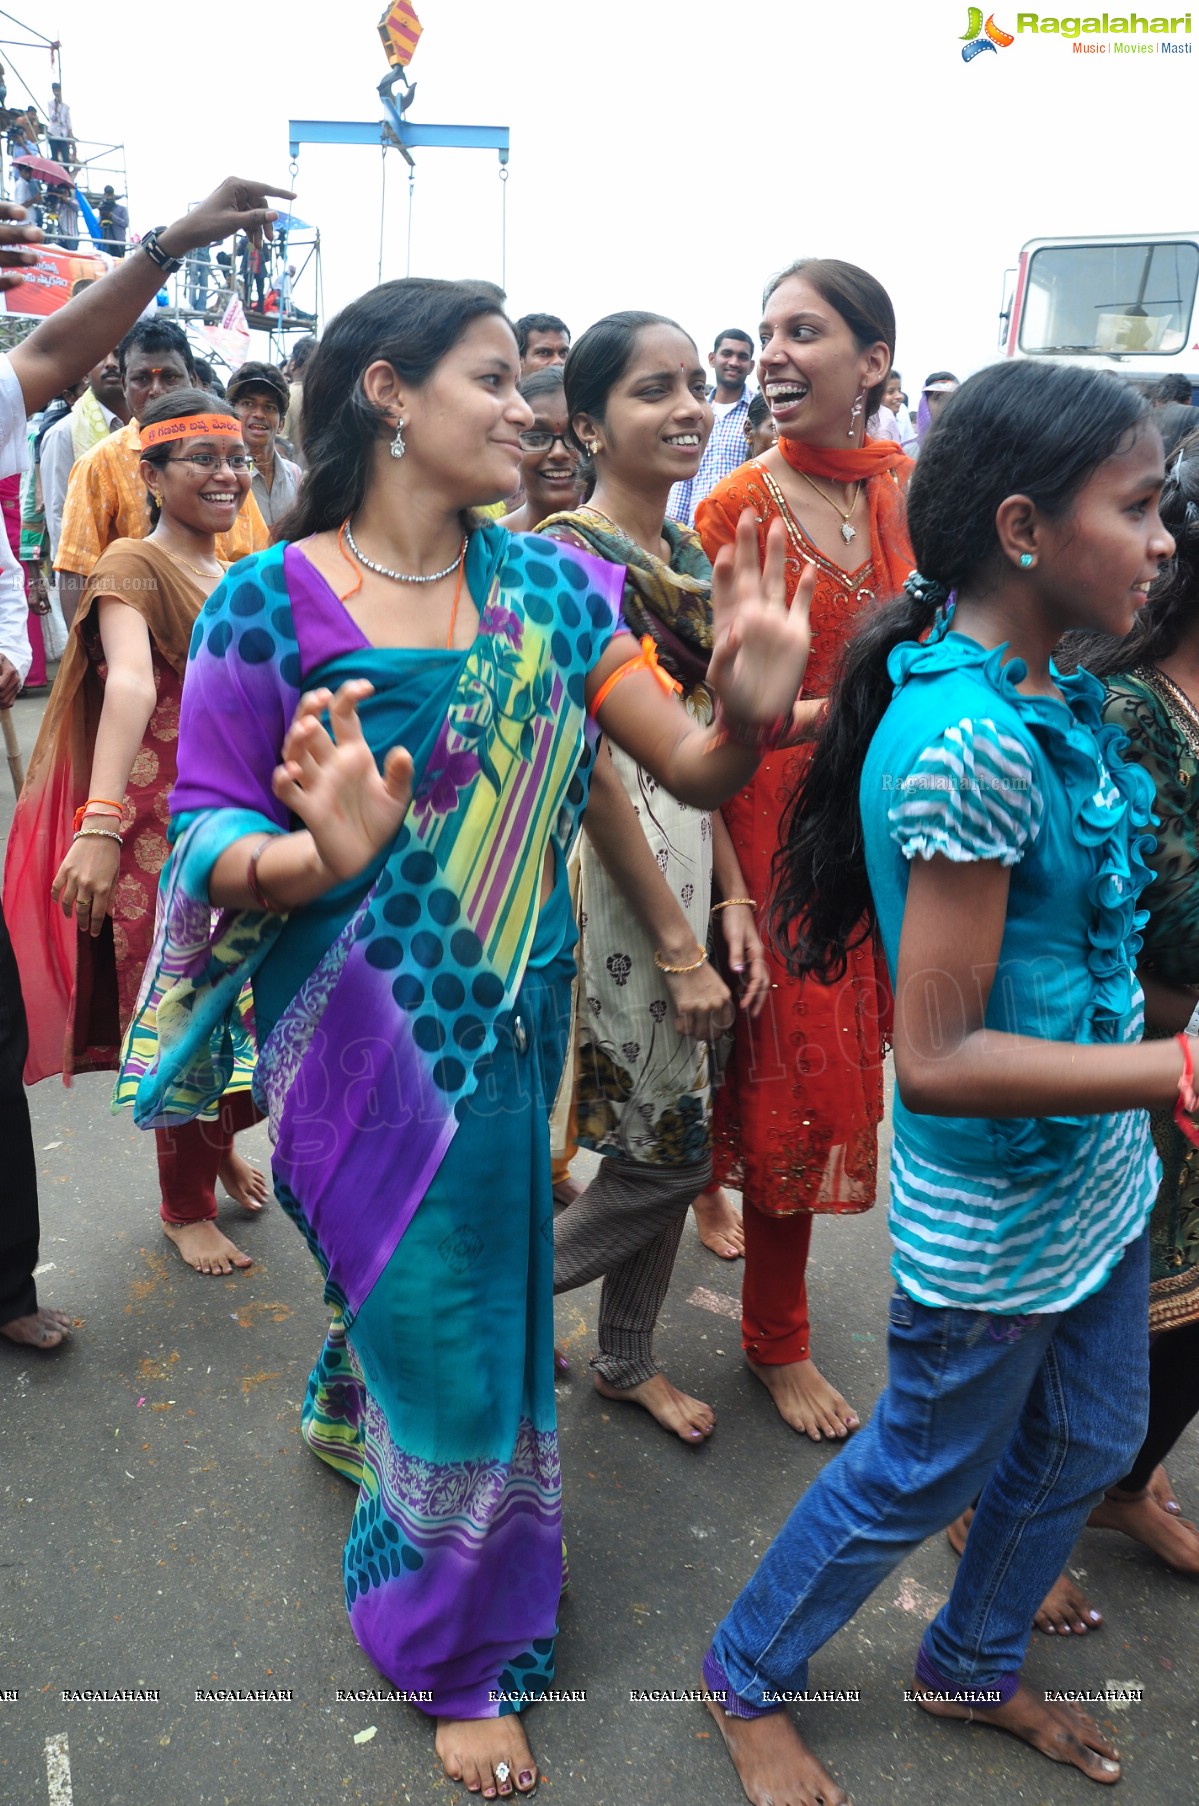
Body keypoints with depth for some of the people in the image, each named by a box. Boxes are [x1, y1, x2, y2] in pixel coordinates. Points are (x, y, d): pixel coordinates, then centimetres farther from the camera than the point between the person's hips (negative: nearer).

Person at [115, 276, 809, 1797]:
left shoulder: (545, 587, 0)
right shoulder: (271, 601, -12)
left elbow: (695, 776, -4)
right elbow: (203, 829, -11)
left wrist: (750, 709, -26)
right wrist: (311, 856, -32)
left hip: (505, 1026, 4)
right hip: (359, 1031, -4)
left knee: (455, 1280, 21)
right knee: (443, 1326, 7)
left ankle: (349, 1410, 59)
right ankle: (461, 1652, 36)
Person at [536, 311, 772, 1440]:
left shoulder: (690, 559, 11)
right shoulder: (568, 557, -15)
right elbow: (595, 770, -18)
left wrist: (731, 900, 6)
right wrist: (679, 946, -16)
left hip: (685, 864, 8)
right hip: (604, 869, -8)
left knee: (671, 1145, 16)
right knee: (666, 1154, 1)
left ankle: (628, 1359, 36)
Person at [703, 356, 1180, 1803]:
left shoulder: (1043, 696, 1)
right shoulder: (968, 744, -29)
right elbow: (937, 1061, -28)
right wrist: (1178, 1070, -30)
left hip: (1098, 1170, 9)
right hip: (995, 1204, -9)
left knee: (1084, 1447, 26)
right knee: (925, 1473, 14)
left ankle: (973, 1670, 53)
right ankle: (746, 1680, 42)